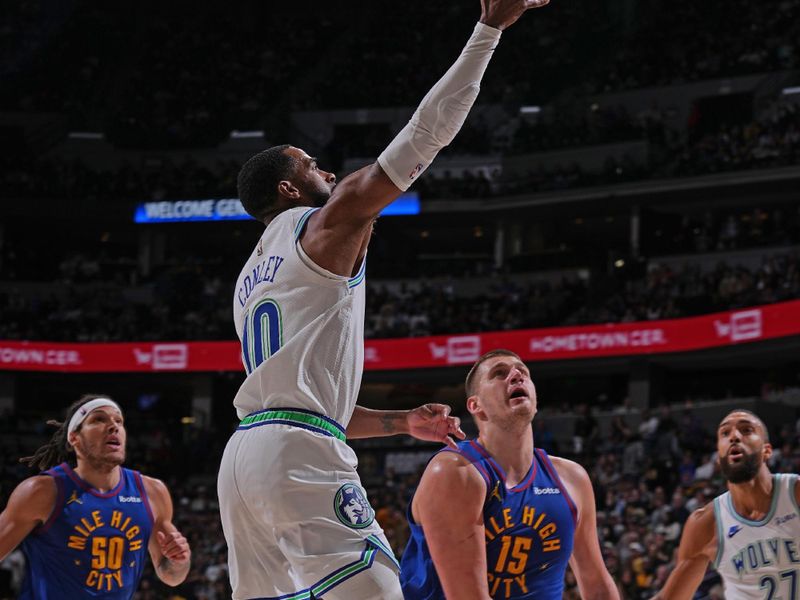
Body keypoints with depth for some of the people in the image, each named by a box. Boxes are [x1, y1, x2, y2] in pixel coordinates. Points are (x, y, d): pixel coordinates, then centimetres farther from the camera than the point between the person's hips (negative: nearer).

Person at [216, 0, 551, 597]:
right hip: (297, 454, -9)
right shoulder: (327, 224, 4)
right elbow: (421, 138, -1)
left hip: (243, 454, 9)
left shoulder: (253, 276, 29)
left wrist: (402, 422, 30)